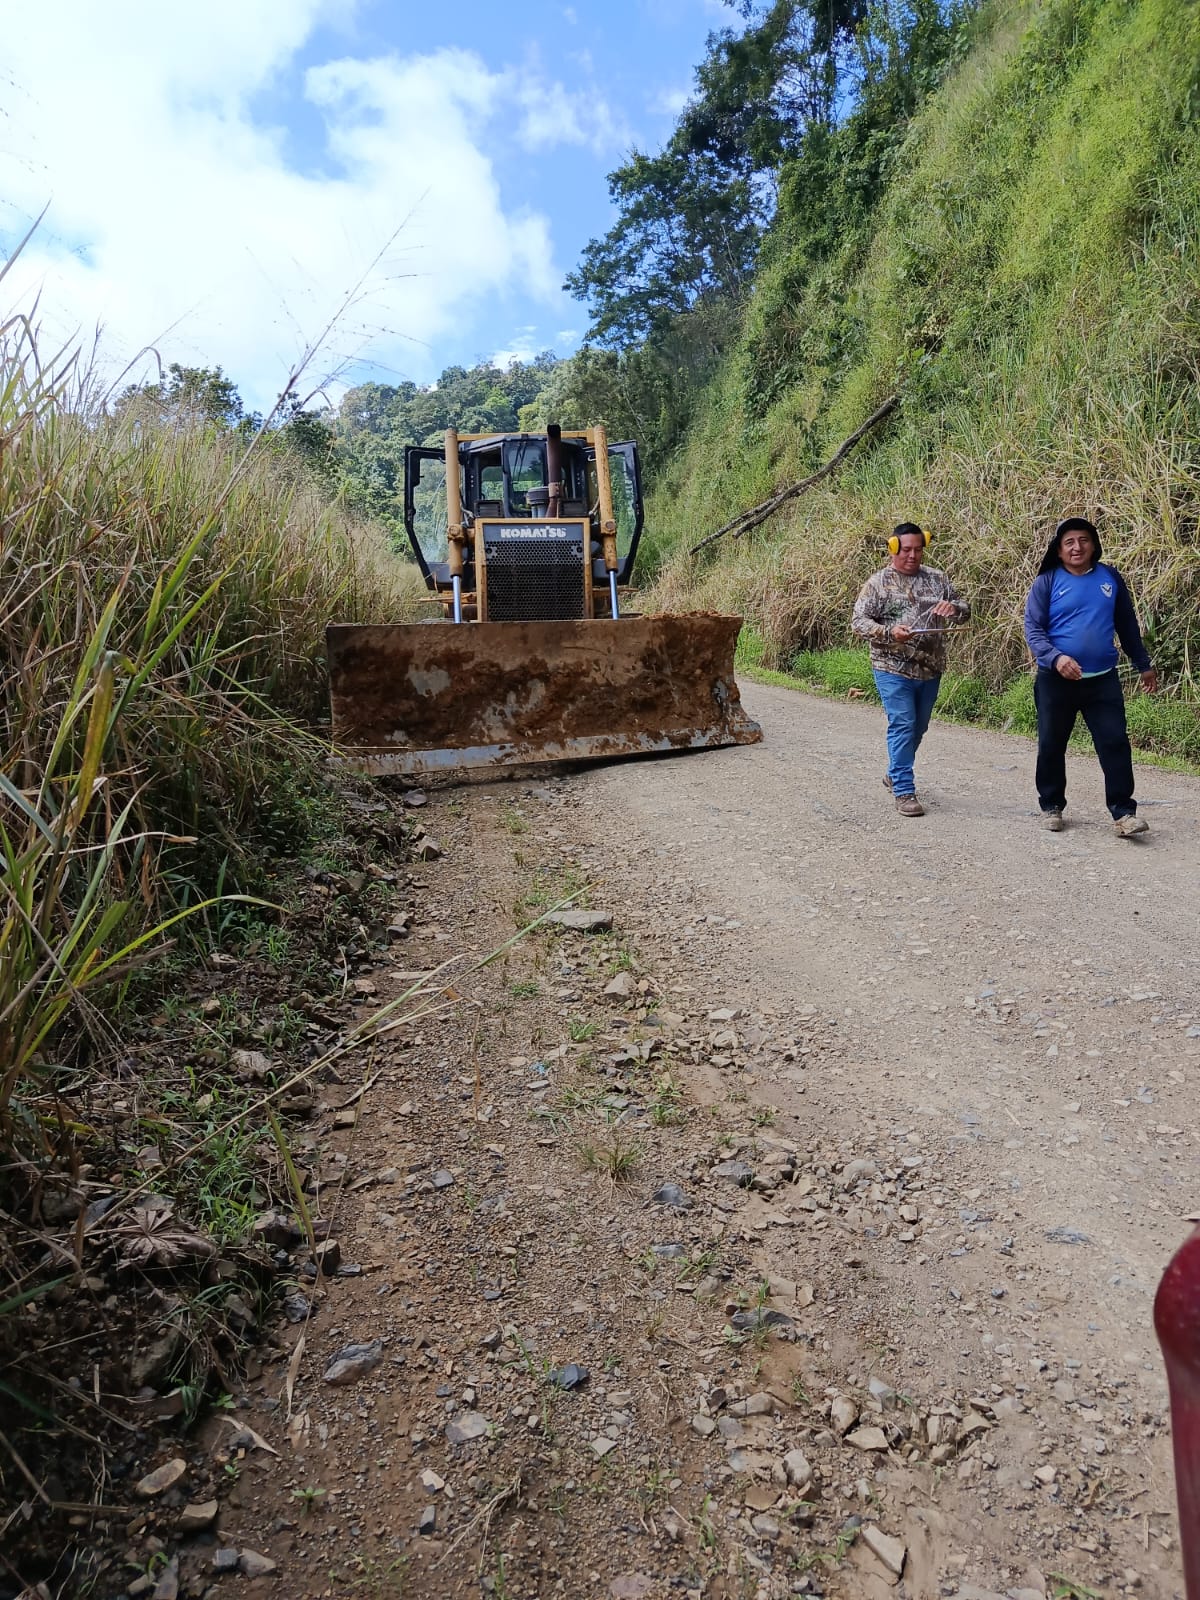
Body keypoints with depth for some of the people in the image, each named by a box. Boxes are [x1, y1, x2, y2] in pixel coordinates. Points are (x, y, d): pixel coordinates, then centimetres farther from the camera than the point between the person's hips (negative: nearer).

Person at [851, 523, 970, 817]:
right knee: (902, 727, -9)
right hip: (894, 670, -5)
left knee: (918, 727, 16)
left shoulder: (936, 578, 9)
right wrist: (890, 632, -25)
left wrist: (953, 608, -13)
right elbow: (859, 622, -8)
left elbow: (965, 611, 11)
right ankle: (904, 791, -4)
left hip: (930, 670, 5)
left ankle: (895, 775, 36)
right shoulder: (878, 582, -3)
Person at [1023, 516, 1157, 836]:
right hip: (1056, 680, -2)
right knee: (1051, 745, 8)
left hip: (1102, 680, 2)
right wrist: (1055, 657, -26)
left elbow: (1127, 625, 14)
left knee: (1115, 743, -3)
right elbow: (1033, 629, -9)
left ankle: (1123, 811, 2)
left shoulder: (1110, 577, 5)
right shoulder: (1047, 582, -4)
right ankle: (1051, 806, 23)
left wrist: (1143, 665, 18)